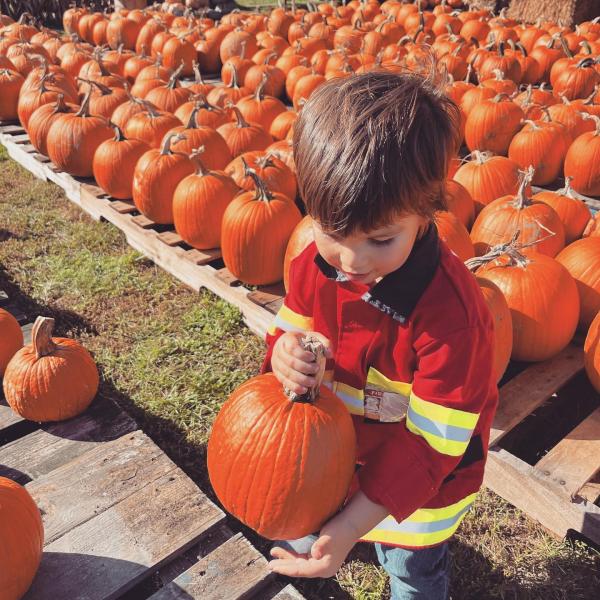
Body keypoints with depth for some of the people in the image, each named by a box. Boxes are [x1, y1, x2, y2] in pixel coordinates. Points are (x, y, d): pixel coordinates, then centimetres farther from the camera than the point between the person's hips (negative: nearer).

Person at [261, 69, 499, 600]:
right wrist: (285, 353, -30)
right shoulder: (315, 263, -20)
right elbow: (293, 327, -4)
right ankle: (308, 538, 70)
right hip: (338, 446, 5)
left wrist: (352, 525, -34)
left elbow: (430, 441, -31)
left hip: (417, 481, -4)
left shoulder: (450, 313, -38)